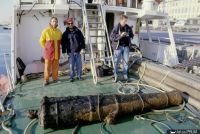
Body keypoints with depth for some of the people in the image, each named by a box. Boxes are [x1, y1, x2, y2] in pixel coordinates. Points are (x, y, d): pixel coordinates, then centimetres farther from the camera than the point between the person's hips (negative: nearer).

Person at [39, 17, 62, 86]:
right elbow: (42, 41, 3)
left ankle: (55, 78, 23)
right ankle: (46, 80, 10)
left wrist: (57, 48, 12)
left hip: (56, 52, 4)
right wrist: (46, 48, 3)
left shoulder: (59, 31, 5)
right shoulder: (46, 31, -7)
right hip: (48, 52, -3)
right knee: (47, 66, 1)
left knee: (55, 66, 10)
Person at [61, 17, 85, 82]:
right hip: (70, 52, -1)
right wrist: (64, 52, -1)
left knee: (79, 64, 5)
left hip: (78, 51, 1)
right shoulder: (65, 33, 4)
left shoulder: (78, 31, 5)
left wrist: (83, 48, -4)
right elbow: (63, 43, 4)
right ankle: (72, 77, 14)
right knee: (71, 65, 1)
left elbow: (82, 40, 6)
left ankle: (79, 76, 19)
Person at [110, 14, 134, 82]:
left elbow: (131, 35, 19)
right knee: (116, 61, 0)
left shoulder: (128, 27, 6)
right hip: (118, 47, -4)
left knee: (126, 61, 8)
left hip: (126, 46, 4)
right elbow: (111, 37, -13)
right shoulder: (116, 28, -8)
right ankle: (115, 75, 13)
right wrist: (120, 35, -22)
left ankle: (125, 75, 21)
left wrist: (129, 36, -5)